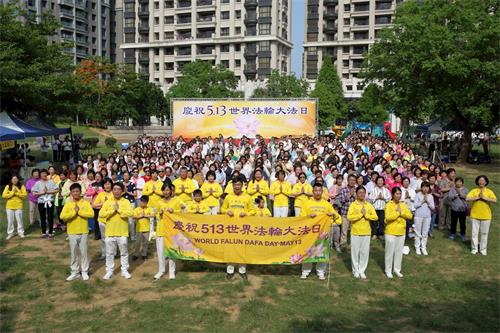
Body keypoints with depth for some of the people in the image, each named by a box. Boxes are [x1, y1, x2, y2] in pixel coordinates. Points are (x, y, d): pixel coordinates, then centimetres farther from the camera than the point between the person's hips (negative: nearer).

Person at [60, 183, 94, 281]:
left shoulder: (85, 203, -2)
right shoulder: (68, 204, -1)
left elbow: (91, 214, -15)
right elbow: (62, 216, -14)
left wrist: (79, 211, -17)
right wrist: (74, 212, -19)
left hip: (84, 232, -1)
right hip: (72, 233, 1)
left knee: (84, 253, 8)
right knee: (73, 253, 10)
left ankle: (85, 272, 19)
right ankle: (74, 272, 21)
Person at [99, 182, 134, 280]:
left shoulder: (126, 202, -3)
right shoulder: (108, 202, 2)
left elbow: (131, 213, -18)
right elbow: (101, 214, -9)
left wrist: (119, 210, -18)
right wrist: (113, 210, -17)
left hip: (122, 232, -1)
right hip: (110, 232, 2)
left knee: (124, 252, 9)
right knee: (109, 253, 10)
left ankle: (124, 270, 20)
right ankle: (109, 271, 22)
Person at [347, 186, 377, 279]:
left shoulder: (369, 205, 6)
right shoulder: (353, 205, -4)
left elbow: (375, 217, -2)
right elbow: (349, 217, -17)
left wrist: (366, 214, -14)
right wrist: (361, 214, -18)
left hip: (366, 232, 3)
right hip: (355, 232, -3)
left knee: (365, 252, 6)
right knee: (355, 252, 5)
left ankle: (362, 270, 17)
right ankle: (356, 270, 17)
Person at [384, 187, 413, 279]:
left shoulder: (403, 205, 7)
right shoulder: (389, 205, -11)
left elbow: (410, 216, -2)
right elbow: (388, 217, -26)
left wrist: (401, 212, -15)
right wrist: (398, 212, -18)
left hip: (401, 232, 5)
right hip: (391, 232, -5)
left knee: (399, 252, 12)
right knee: (390, 252, 3)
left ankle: (397, 269, 25)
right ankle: (388, 270, 14)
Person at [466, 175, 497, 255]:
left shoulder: (489, 191, -2)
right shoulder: (474, 191, -2)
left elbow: (495, 201, -17)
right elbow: (468, 199, -18)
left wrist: (484, 198, -21)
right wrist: (478, 197, -20)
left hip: (486, 216, 0)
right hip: (475, 216, 0)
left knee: (484, 233, 10)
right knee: (474, 233, 7)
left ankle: (483, 249, 22)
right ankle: (474, 248, 20)